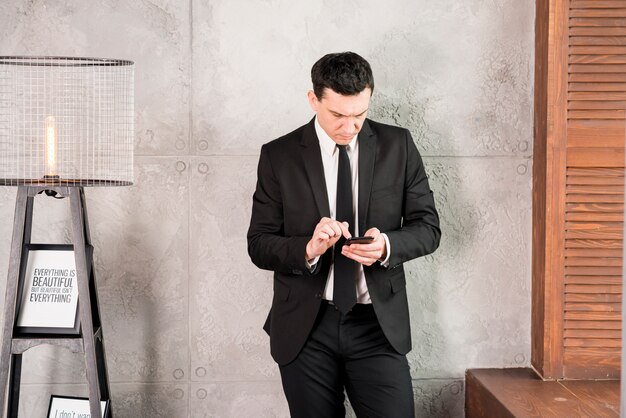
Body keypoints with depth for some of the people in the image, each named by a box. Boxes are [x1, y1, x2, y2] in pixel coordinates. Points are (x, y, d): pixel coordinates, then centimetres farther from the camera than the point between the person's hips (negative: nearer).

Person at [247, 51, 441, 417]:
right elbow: (259, 244, -1)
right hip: (305, 326, 0)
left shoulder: (398, 146, 1)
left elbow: (428, 228, 3)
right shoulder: (278, 156, -1)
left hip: (378, 323, 0)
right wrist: (307, 249, -21)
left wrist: (387, 245, -18)